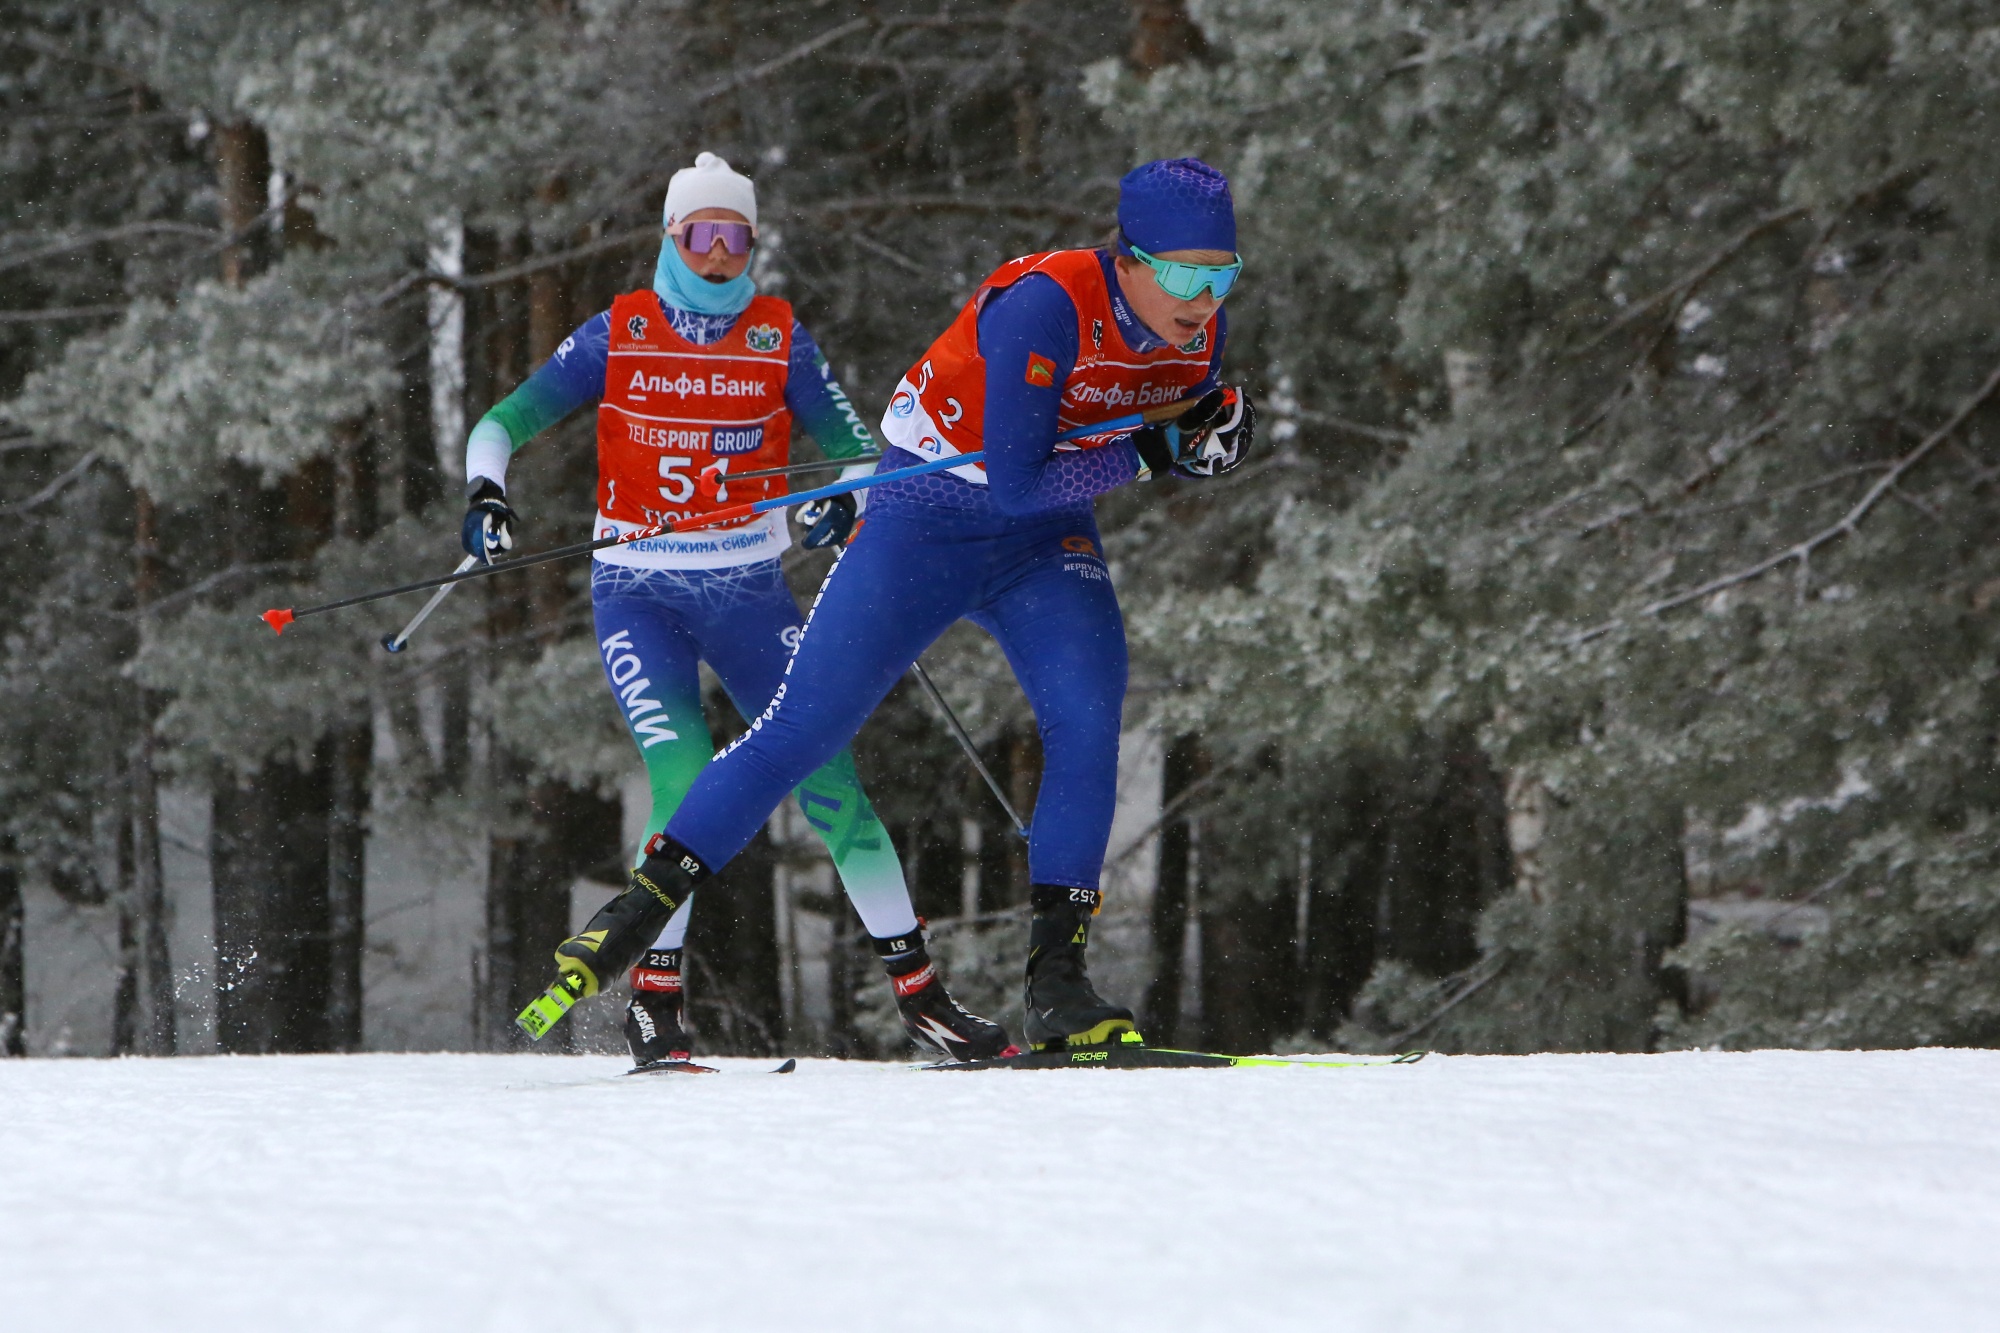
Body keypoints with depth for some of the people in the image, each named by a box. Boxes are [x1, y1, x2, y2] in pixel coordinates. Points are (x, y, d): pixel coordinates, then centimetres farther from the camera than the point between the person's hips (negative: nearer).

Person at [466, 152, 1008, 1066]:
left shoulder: (778, 338, 4)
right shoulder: (618, 335, 2)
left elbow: (858, 449, 3)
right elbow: (505, 422, 2)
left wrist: (851, 502, -19)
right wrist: (485, 489, -18)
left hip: (749, 591, 2)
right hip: (638, 589, -1)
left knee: (828, 778, -5)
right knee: (685, 786, -19)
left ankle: (918, 990, 2)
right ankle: (653, 998, -8)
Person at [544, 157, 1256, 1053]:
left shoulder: (1197, 326, -10)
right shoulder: (1045, 306, -30)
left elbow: (1190, 431, 8)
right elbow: (1016, 481, -30)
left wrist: (1217, 427, -15)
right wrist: (1143, 453, -27)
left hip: (1046, 540, 5)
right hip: (928, 516, -4)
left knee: (1088, 712, -20)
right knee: (802, 726, -4)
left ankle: (1055, 977, -17)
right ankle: (645, 903, 10)